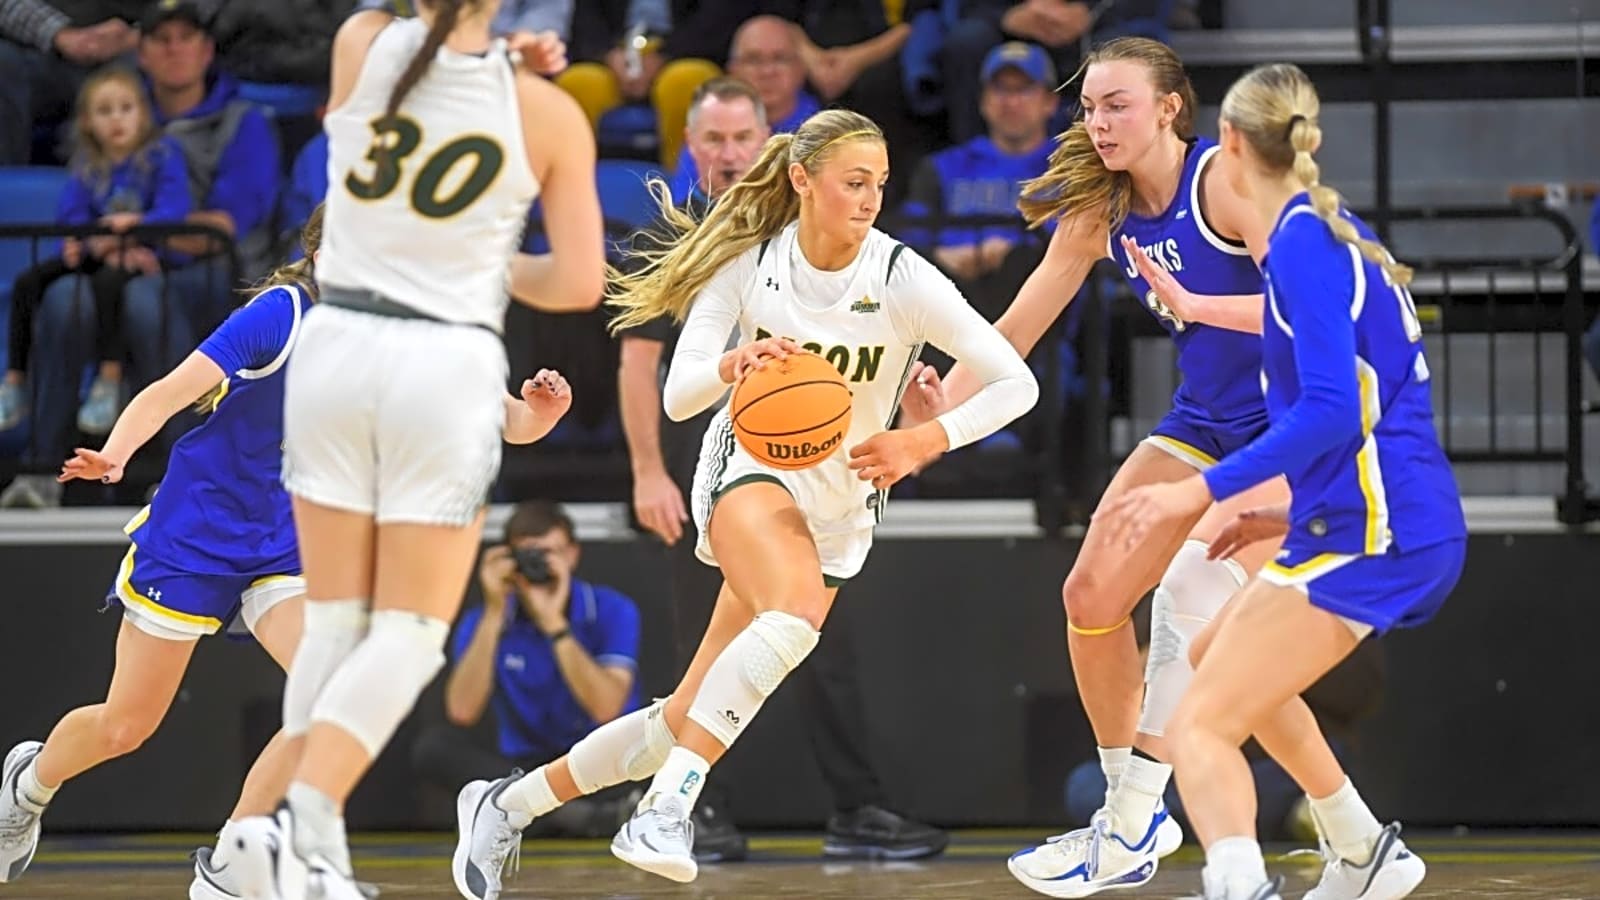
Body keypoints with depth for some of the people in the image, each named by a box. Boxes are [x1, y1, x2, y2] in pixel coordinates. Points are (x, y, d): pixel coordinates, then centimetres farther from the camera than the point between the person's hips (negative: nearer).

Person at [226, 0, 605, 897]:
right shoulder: (546, 113, -6)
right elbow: (579, 283, -4)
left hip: (336, 348, 3)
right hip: (448, 364, -3)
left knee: (334, 621, 12)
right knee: (409, 635, 3)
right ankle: (303, 820, -16)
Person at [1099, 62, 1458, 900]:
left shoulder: (1303, 241, -13)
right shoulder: (1333, 231, 15)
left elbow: (1332, 413, -23)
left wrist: (1204, 490, -24)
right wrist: (1298, 510, 24)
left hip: (1367, 533, -10)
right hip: (1404, 523, 10)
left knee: (1198, 728, -17)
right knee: (1218, 658, 31)